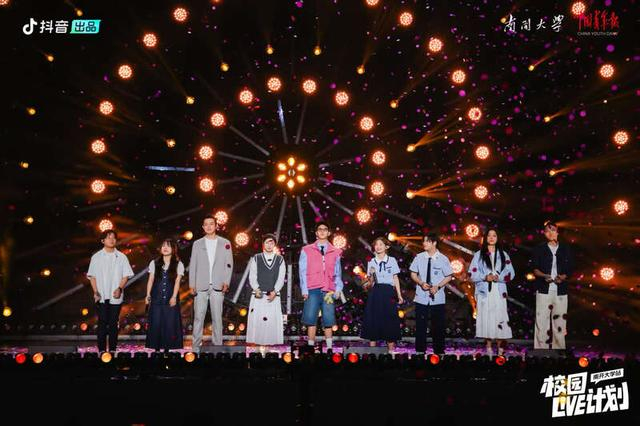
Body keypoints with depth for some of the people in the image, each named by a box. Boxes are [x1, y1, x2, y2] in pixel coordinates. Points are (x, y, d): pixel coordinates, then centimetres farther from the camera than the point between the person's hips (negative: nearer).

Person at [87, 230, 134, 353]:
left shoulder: (121, 257, 5)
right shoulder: (96, 257, 5)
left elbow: (126, 275, 4)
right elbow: (92, 276, 6)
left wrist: (119, 288, -11)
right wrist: (95, 292, -6)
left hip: (115, 296, 1)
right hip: (101, 296, 0)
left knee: (113, 323, 4)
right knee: (102, 323, -2)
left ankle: (112, 349, 9)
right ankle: (101, 349, 2)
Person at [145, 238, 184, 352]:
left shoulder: (178, 264, 4)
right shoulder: (154, 263, 10)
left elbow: (177, 281, -3)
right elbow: (151, 280, 8)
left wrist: (174, 297, -11)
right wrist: (148, 295, -1)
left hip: (170, 299, -1)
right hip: (156, 299, 1)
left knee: (170, 324, -1)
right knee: (155, 324, 0)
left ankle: (168, 348, 6)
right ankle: (156, 348, 7)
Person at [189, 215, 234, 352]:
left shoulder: (225, 243, 8)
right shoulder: (197, 244, 10)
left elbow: (229, 264, 6)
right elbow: (192, 265, 8)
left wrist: (226, 282, -5)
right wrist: (191, 284, 1)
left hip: (218, 286, 0)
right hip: (201, 286, 1)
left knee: (217, 317, 1)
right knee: (198, 316, -2)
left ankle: (217, 345, 7)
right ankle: (196, 345, 4)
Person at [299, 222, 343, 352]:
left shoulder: (335, 252, 13)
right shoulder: (306, 250, 8)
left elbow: (338, 273, 12)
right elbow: (302, 271, 4)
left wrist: (338, 289, 1)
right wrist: (304, 290, -4)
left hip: (329, 291, 1)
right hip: (312, 291, -1)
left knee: (328, 321, -1)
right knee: (311, 320, -4)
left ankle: (330, 347, 4)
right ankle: (311, 347, 1)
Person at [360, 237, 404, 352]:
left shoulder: (392, 260, 6)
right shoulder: (371, 262, 9)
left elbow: (395, 278, 7)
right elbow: (370, 283, 8)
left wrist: (399, 295, 2)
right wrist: (371, 276, -14)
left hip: (388, 292, -1)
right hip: (375, 293, 1)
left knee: (390, 320, -2)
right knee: (373, 320, -1)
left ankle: (391, 349, 3)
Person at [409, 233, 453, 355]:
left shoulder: (443, 259, -5)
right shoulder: (419, 257, 0)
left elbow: (448, 277, 1)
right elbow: (413, 274, 7)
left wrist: (437, 286, -14)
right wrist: (421, 283, -12)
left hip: (437, 298, -1)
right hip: (421, 297, 1)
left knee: (438, 325, 5)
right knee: (420, 325, 5)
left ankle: (439, 351, 17)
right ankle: (420, 350, 15)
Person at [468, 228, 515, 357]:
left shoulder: (503, 255, 12)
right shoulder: (479, 255, 8)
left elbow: (511, 273, 6)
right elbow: (472, 273, 2)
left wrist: (498, 277, -11)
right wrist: (485, 277, -13)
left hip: (499, 292, 1)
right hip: (484, 292, -1)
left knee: (500, 319, -4)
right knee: (486, 318, -4)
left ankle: (500, 347, 3)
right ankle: (488, 347, 5)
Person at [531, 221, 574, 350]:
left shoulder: (566, 249, 11)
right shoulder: (539, 249, 7)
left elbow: (570, 269, 11)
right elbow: (535, 269, 4)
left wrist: (563, 277, -10)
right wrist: (544, 276, -16)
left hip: (561, 290, 2)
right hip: (544, 290, -1)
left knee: (559, 320, 3)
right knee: (542, 320, -7)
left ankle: (558, 347, 10)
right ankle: (540, 348, -4)